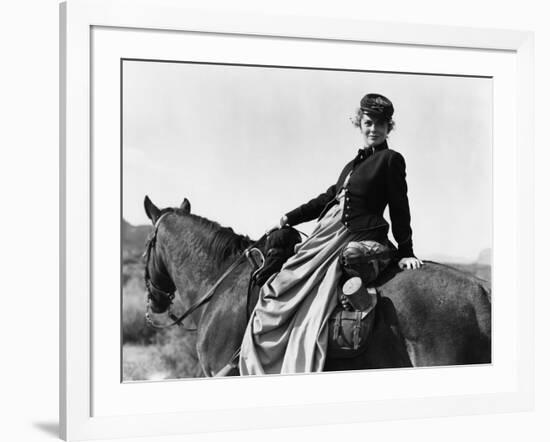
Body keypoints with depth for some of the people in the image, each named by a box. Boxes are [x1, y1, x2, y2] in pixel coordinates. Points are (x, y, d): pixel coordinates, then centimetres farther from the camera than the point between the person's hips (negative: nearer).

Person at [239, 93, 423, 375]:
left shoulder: (391, 160, 1)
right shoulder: (353, 165, 23)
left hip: (358, 241, -8)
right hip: (327, 236, 8)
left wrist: (405, 253, -8)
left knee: (313, 312, -21)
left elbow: (399, 210, -3)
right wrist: (289, 219, 22)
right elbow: (327, 198, 27)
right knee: (280, 290, 3)